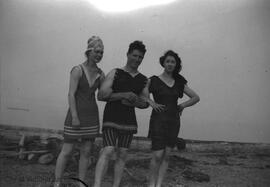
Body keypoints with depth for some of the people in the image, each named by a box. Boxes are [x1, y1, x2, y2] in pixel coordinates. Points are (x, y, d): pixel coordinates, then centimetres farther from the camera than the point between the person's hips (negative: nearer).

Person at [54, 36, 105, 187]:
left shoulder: (100, 74, 6)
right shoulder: (78, 70, -9)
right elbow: (71, 94, -13)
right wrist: (74, 117, -17)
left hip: (92, 115, 5)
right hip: (76, 114, -5)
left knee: (86, 152, 9)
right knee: (67, 151, 1)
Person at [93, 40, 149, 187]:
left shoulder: (143, 80, 9)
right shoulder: (115, 73, -3)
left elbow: (145, 103, 11)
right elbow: (101, 95, -11)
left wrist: (132, 102, -11)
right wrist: (124, 95, -19)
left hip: (129, 121, 4)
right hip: (111, 119, -4)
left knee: (122, 155, 7)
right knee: (108, 152, -17)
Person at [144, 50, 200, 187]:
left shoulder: (179, 83, 9)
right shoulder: (153, 80, 0)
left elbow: (196, 97, 15)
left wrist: (183, 105, 4)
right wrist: (151, 102, -15)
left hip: (173, 120, 4)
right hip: (158, 119, -4)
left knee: (166, 155, 6)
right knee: (157, 155, -8)